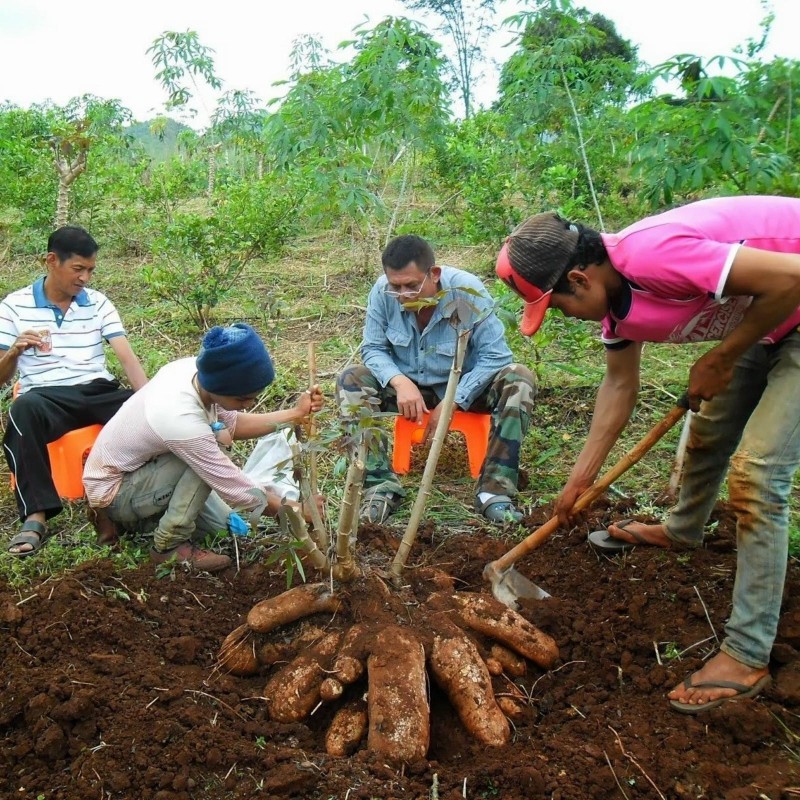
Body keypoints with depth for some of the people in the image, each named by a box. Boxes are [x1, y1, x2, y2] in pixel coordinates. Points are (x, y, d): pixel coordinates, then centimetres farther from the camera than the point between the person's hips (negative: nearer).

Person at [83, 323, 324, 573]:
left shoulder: (192, 369, -15)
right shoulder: (182, 422, -37)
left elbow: (233, 424, 0)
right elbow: (237, 490, -28)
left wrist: (295, 414, -10)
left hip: (132, 468, 8)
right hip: (113, 491, -8)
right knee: (216, 441, -26)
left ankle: (131, 515, 17)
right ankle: (169, 545, -15)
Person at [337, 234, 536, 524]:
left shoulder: (468, 291, -24)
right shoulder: (382, 292, -19)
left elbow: (494, 355, -22)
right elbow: (372, 348, -10)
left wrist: (453, 401, -28)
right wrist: (400, 382, -30)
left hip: (465, 387, -1)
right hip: (407, 385, 2)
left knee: (519, 380, -29)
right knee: (350, 380, -23)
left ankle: (494, 491, -27)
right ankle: (381, 485, -25)